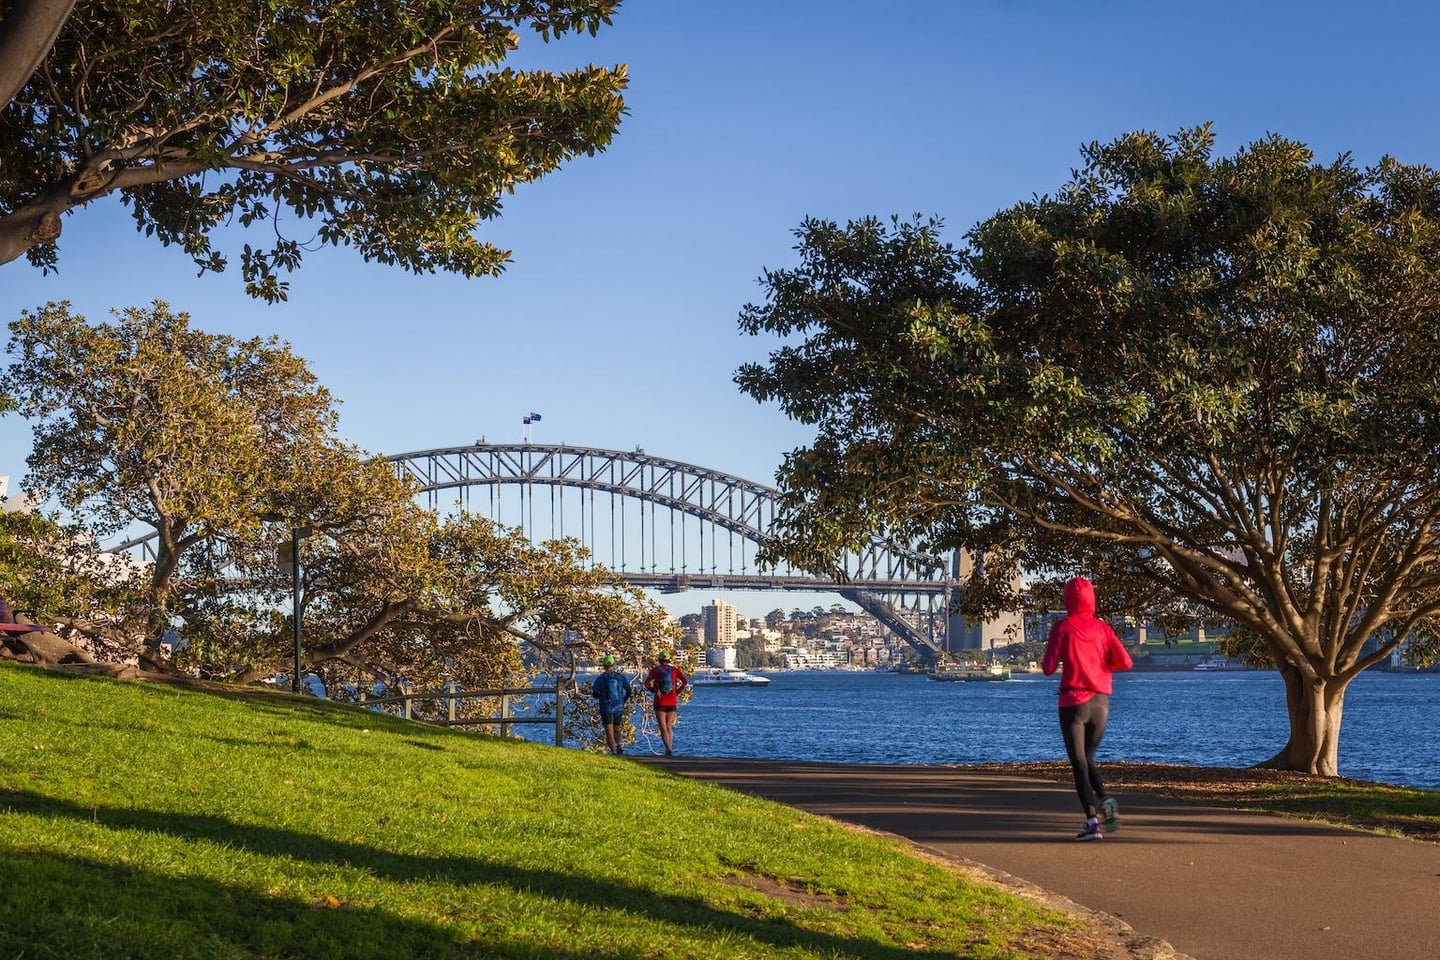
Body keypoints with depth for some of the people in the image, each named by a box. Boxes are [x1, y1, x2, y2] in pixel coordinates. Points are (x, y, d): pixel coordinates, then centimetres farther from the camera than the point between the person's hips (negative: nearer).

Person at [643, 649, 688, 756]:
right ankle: (669, 750, 11)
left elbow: (647, 684, -8)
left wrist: (654, 691, 7)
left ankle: (669, 749, -20)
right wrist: (678, 692, 3)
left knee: (663, 728, -3)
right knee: (669, 727, 16)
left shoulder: (655, 670, 0)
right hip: (672, 702, 3)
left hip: (660, 702, -3)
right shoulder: (674, 669, 4)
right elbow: (686, 681, -6)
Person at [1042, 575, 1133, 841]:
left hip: (1073, 703, -4)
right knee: (1088, 759, 19)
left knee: (1079, 763, 0)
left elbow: (1048, 668, -9)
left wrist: (1055, 655, 12)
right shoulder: (1102, 628, 4)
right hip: (1100, 702, 4)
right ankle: (1105, 799, -7)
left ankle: (1092, 822, -11)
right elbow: (1125, 662, -3)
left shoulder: (1062, 628, -7)